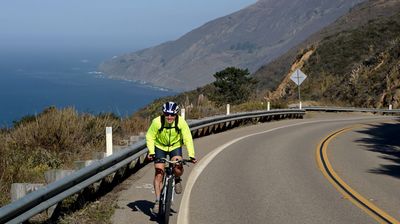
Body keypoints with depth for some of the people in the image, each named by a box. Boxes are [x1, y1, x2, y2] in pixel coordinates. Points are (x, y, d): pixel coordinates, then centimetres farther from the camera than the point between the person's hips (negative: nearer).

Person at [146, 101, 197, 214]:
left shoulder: (181, 122, -25)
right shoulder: (157, 122, -26)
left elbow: (188, 139, -20)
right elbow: (150, 137, -15)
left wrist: (191, 155, -28)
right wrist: (151, 152, -27)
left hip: (175, 146, 0)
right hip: (160, 147, 0)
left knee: (178, 168, -24)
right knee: (159, 173, -8)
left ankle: (177, 179, 12)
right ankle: (157, 201, 3)